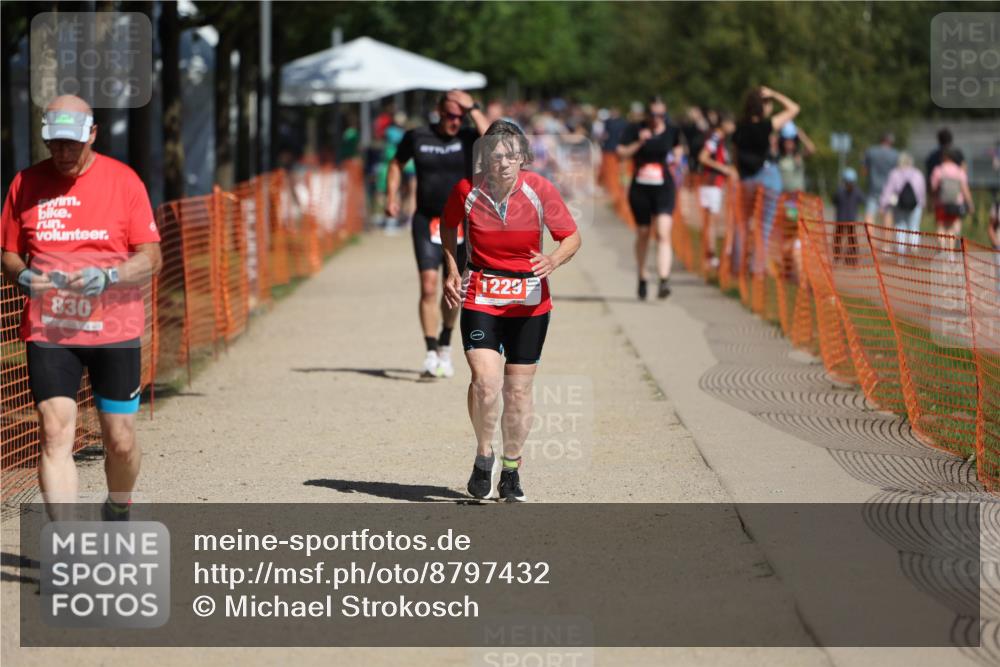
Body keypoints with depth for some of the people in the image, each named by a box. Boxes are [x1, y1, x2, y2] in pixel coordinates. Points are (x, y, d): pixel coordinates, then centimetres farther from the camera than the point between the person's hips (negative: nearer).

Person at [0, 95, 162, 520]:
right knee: (54, 433, -11)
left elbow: (151, 259, -2)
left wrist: (106, 277, -20)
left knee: (120, 441, 5)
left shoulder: (123, 180, -1)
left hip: (115, 329, -1)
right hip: (47, 331, 1)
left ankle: (117, 513, 35)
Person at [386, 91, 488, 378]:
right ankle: (431, 352, -12)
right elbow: (397, 162, 18)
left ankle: (445, 344, 31)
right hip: (426, 222, 0)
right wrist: (391, 196, 9)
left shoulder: (469, 138, -2)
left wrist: (473, 108, -19)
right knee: (428, 286, -12)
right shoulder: (417, 137, 1)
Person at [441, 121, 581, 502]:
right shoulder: (467, 191, -10)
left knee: (518, 389, 6)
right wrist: (452, 271, 1)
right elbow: (449, 226, 12)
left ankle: (511, 470, 25)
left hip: (530, 302, 1)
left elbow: (572, 236, -1)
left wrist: (554, 260, -22)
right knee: (485, 381, -18)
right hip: (479, 297, -1)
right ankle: (483, 456, 7)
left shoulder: (539, 190, -11)